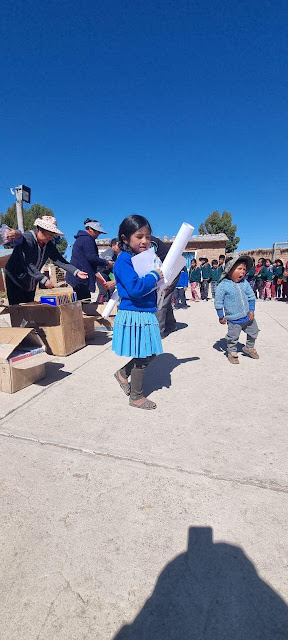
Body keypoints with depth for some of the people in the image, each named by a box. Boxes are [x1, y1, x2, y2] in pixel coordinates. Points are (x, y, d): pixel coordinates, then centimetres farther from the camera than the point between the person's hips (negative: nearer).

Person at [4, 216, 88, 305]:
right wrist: (44, 279, -37)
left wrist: (76, 271, -21)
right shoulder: (26, 239, -23)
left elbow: (60, 260, -8)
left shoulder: (49, 244, -4)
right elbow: (28, 264, -31)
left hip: (31, 284, 6)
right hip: (15, 280, -6)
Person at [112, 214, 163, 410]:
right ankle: (136, 397, 25)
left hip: (147, 314, 9)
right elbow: (135, 288, -29)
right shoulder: (124, 260, -16)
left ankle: (123, 373, 37)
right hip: (134, 316, -9)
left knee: (150, 354, 17)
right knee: (142, 358, 4)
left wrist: (161, 282, 6)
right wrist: (154, 275, -17)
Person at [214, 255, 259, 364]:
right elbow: (218, 302, -13)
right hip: (234, 319, -6)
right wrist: (221, 316, -9)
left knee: (253, 332, 21)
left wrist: (251, 311, 2)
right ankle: (232, 353, 29)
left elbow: (251, 296, 8)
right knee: (233, 338, 5)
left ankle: (249, 348, 46)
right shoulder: (223, 285, -17)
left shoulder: (244, 283, -1)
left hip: (248, 316, 6)